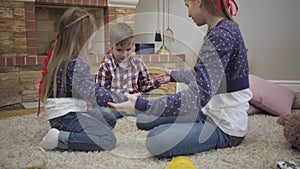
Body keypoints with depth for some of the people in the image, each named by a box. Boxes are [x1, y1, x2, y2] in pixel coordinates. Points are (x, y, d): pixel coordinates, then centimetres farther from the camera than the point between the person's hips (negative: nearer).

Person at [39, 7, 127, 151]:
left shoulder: (59, 59, 10)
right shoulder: (77, 64, -20)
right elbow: (94, 94, -24)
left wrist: (84, 101, 15)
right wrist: (122, 100, -18)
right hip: (67, 116, -10)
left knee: (110, 120, 22)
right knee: (108, 140, -18)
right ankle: (60, 138, -16)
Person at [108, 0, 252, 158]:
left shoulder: (222, 34, -23)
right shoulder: (224, 30, 8)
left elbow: (198, 96, -33)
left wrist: (142, 105, -33)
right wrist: (174, 75, 39)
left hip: (225, 127, -9)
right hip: (209, 112, 9)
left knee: (156, 140, -28)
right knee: (145, 120, 10)